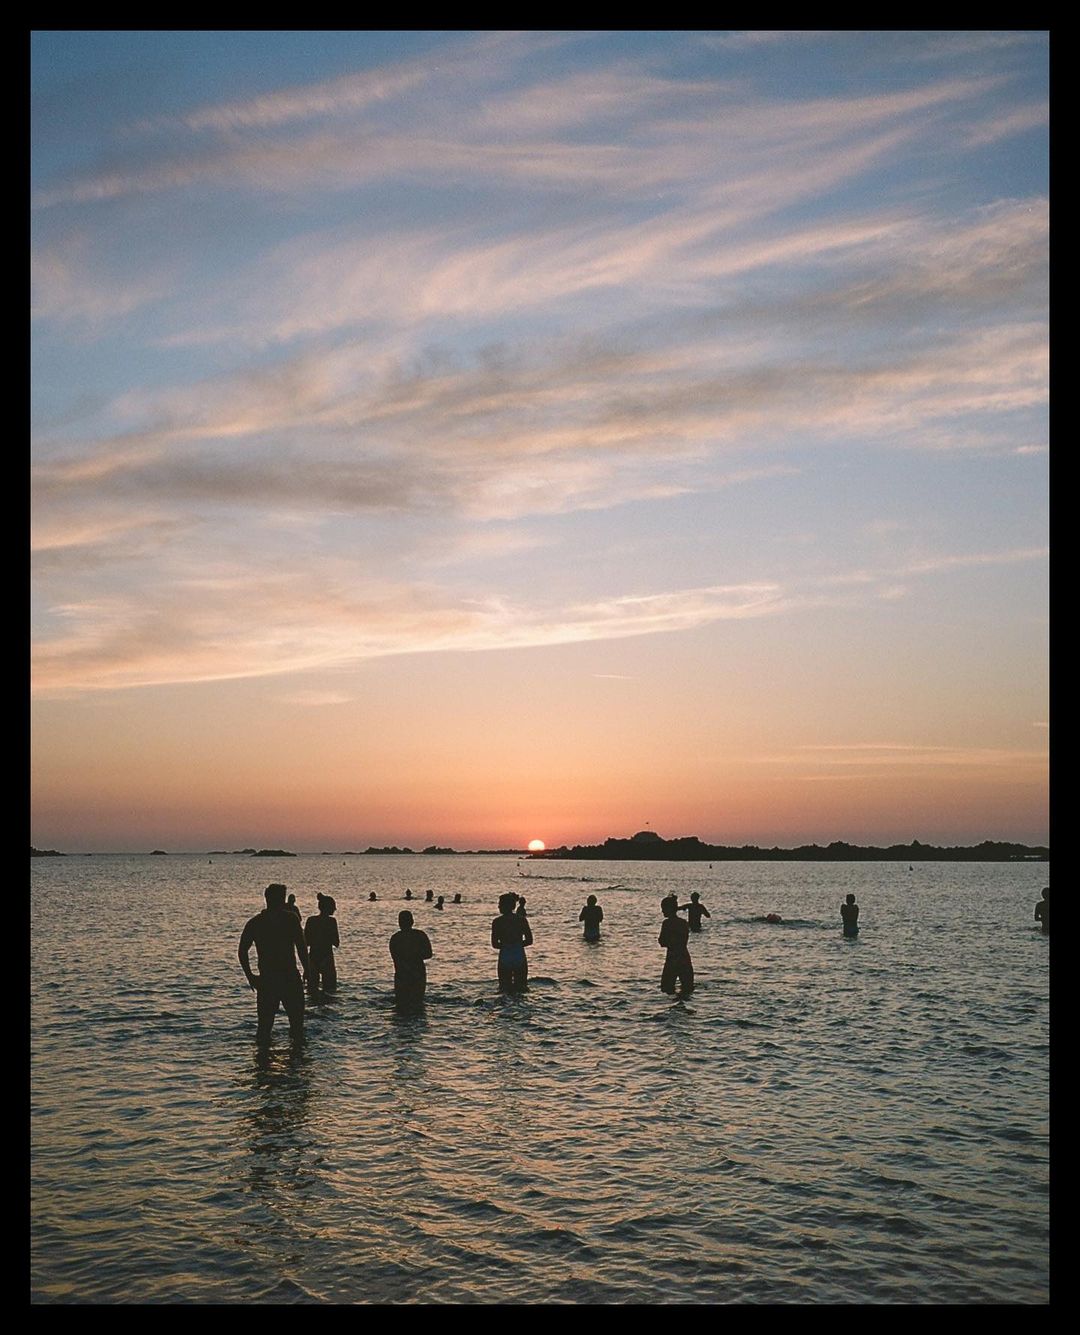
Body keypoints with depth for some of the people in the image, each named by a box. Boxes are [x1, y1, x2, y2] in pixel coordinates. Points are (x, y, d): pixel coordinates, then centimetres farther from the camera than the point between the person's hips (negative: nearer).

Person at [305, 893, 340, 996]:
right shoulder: (331, 921, -10)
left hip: (312, 956, 5)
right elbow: (336, 943, -10)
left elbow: (306, 941, 4)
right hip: (326, 957, -4)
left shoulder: (311, 920, 3)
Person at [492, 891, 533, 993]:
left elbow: (494, 945, -4)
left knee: (505, 989, 9)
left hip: (504, 957, -2)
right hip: (520, 957, 2)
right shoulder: (522, 919, 0)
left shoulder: (497, 922, -6)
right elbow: (529, 941, 3)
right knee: (520, 988, 12)